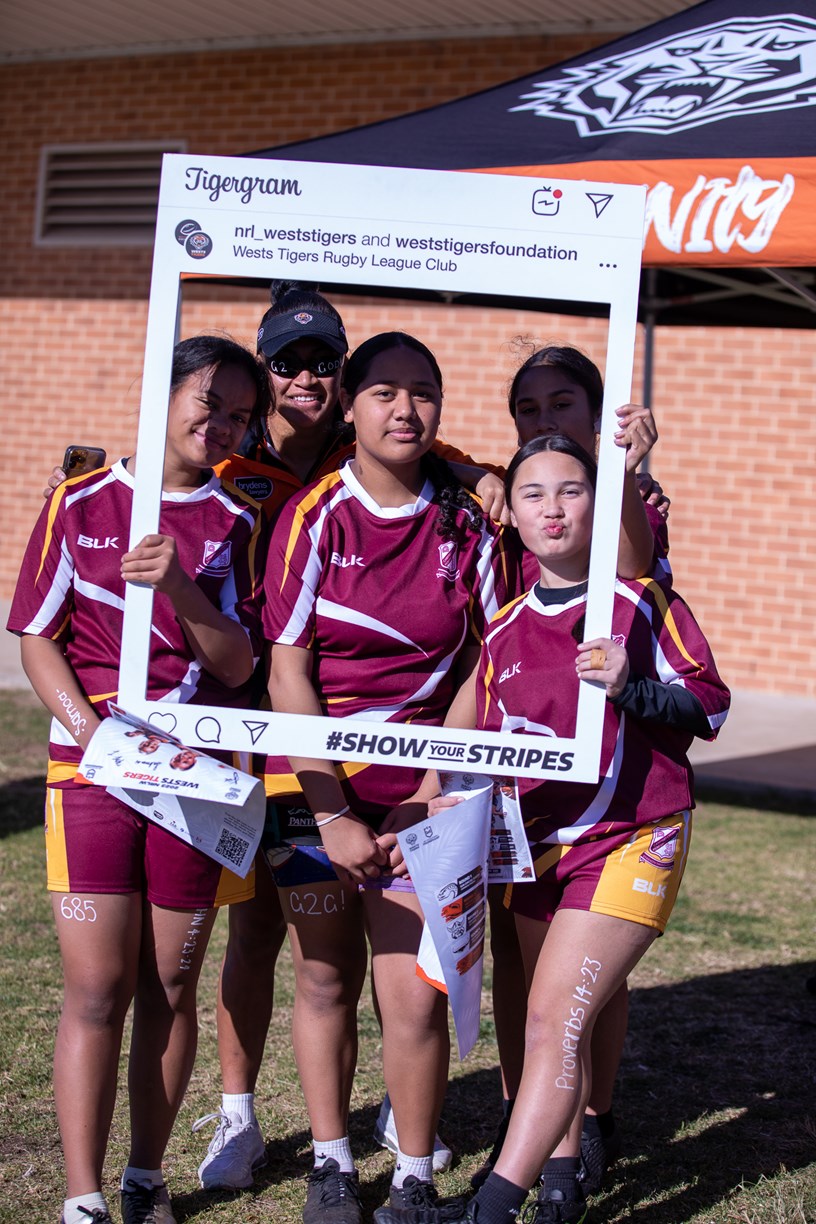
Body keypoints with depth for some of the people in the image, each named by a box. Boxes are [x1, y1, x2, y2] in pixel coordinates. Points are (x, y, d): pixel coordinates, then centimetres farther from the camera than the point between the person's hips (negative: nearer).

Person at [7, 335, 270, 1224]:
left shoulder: (236, 523, 5)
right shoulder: (79, 503, 4)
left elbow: (237, 663, -3)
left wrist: (177, 584, -20)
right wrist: (86, 727, -13)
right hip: (91, 770, -1)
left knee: (171, 984, 7)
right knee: (96, 989, -4)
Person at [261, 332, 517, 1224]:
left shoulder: (467, 529, 0)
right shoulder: (314, 519, -5)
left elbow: (476, 669, 3)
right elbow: (287, 673, -7)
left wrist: (436, 792, -6)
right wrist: (331, 816, -11)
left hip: (421, 793, 1)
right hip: (315, 785, 0)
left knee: (415, 997, -4)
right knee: (324, 980, 9)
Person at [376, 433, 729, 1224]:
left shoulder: (641, 602, -3)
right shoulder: (504, 626, 9)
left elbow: (710, 706, -5)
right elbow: (490, 746, 15)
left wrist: (630, 687, -21)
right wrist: (457, 799, -2)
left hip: (630, 841, -5)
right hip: (535, 844, 5)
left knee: (557, 1017, -12)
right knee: (551, 1022, 11)